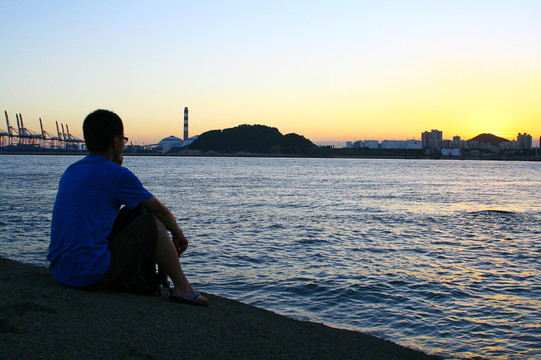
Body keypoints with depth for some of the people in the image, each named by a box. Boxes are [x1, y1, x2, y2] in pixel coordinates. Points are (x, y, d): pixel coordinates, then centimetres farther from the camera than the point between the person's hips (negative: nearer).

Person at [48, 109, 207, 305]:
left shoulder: (70, 171, 14)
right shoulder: (116, 174, -6)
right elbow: (162, 211, 4)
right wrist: (178, 235, 22)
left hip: (58, 271, 8)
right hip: (93, 273, -8)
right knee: (153, 223, 3)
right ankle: (182, 288, 9)